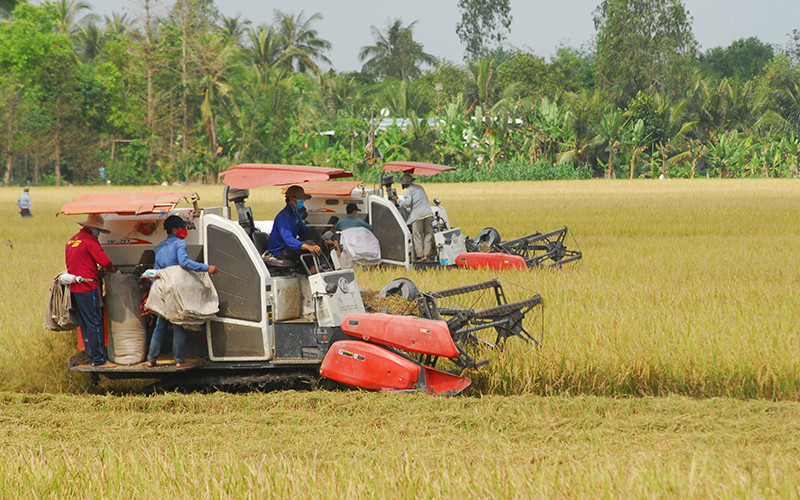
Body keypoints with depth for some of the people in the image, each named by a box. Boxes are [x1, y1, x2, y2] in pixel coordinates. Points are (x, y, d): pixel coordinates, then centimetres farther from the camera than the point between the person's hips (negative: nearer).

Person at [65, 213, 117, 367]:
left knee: (84, 324, 12)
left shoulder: (71, 241, 17)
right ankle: (99, 360, -6)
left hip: (74, 289, 9)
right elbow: (105, 262, -16)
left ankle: (93, 357, 17)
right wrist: (114, 270, 6)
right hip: (87, 288, -9)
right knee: (94, 324, -6)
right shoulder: (90, 240, -11)